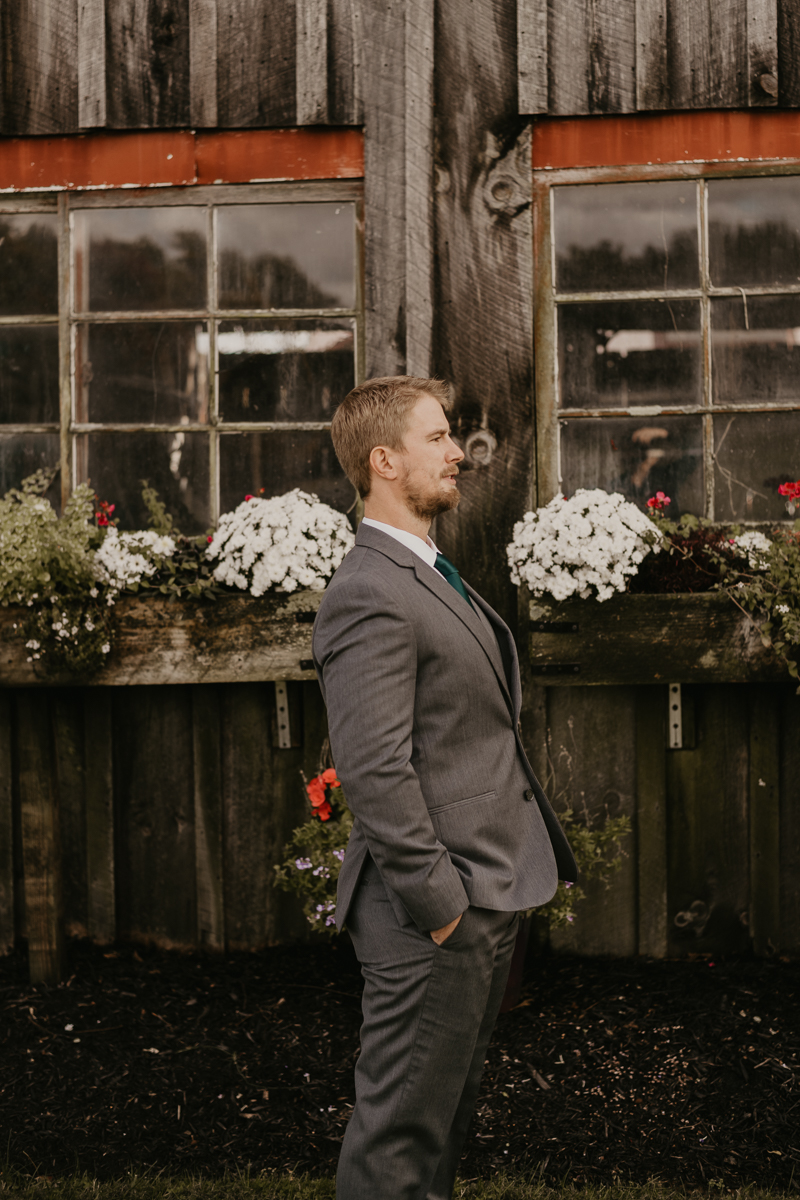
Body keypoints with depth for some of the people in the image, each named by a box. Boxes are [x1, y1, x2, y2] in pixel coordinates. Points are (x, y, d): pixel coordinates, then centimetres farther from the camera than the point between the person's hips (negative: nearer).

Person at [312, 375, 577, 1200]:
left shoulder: (433, 575, 15)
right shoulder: (369, 593, -19)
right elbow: (375, 773, -24)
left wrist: (490, 891, 17)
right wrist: (438, 901, -20)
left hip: (488, 896, 10)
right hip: (439, 914, -10)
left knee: (447, 1110, 20)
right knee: (402, 1128, 3)